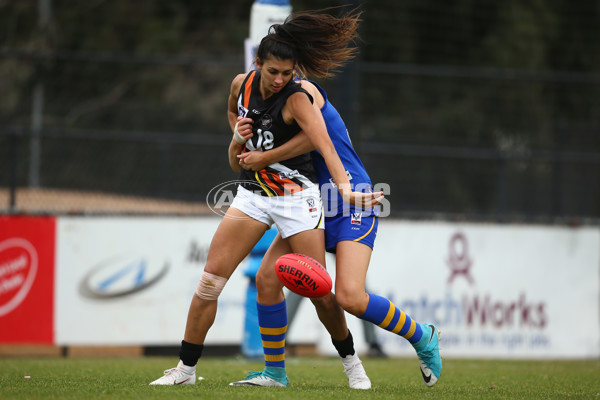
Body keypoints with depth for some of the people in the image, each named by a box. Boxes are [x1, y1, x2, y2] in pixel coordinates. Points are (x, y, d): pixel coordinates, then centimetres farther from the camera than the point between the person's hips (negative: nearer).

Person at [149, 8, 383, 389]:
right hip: (252, 193, 5)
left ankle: (352, 363, 17)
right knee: (211, 277, -5)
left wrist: (345, 187, -48)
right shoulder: (242, 84, -2)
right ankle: (186, 368, 3)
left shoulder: (297, 100, -19)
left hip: (296, 194, -5)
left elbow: (324, 144, -33)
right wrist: (238, 136, -1)